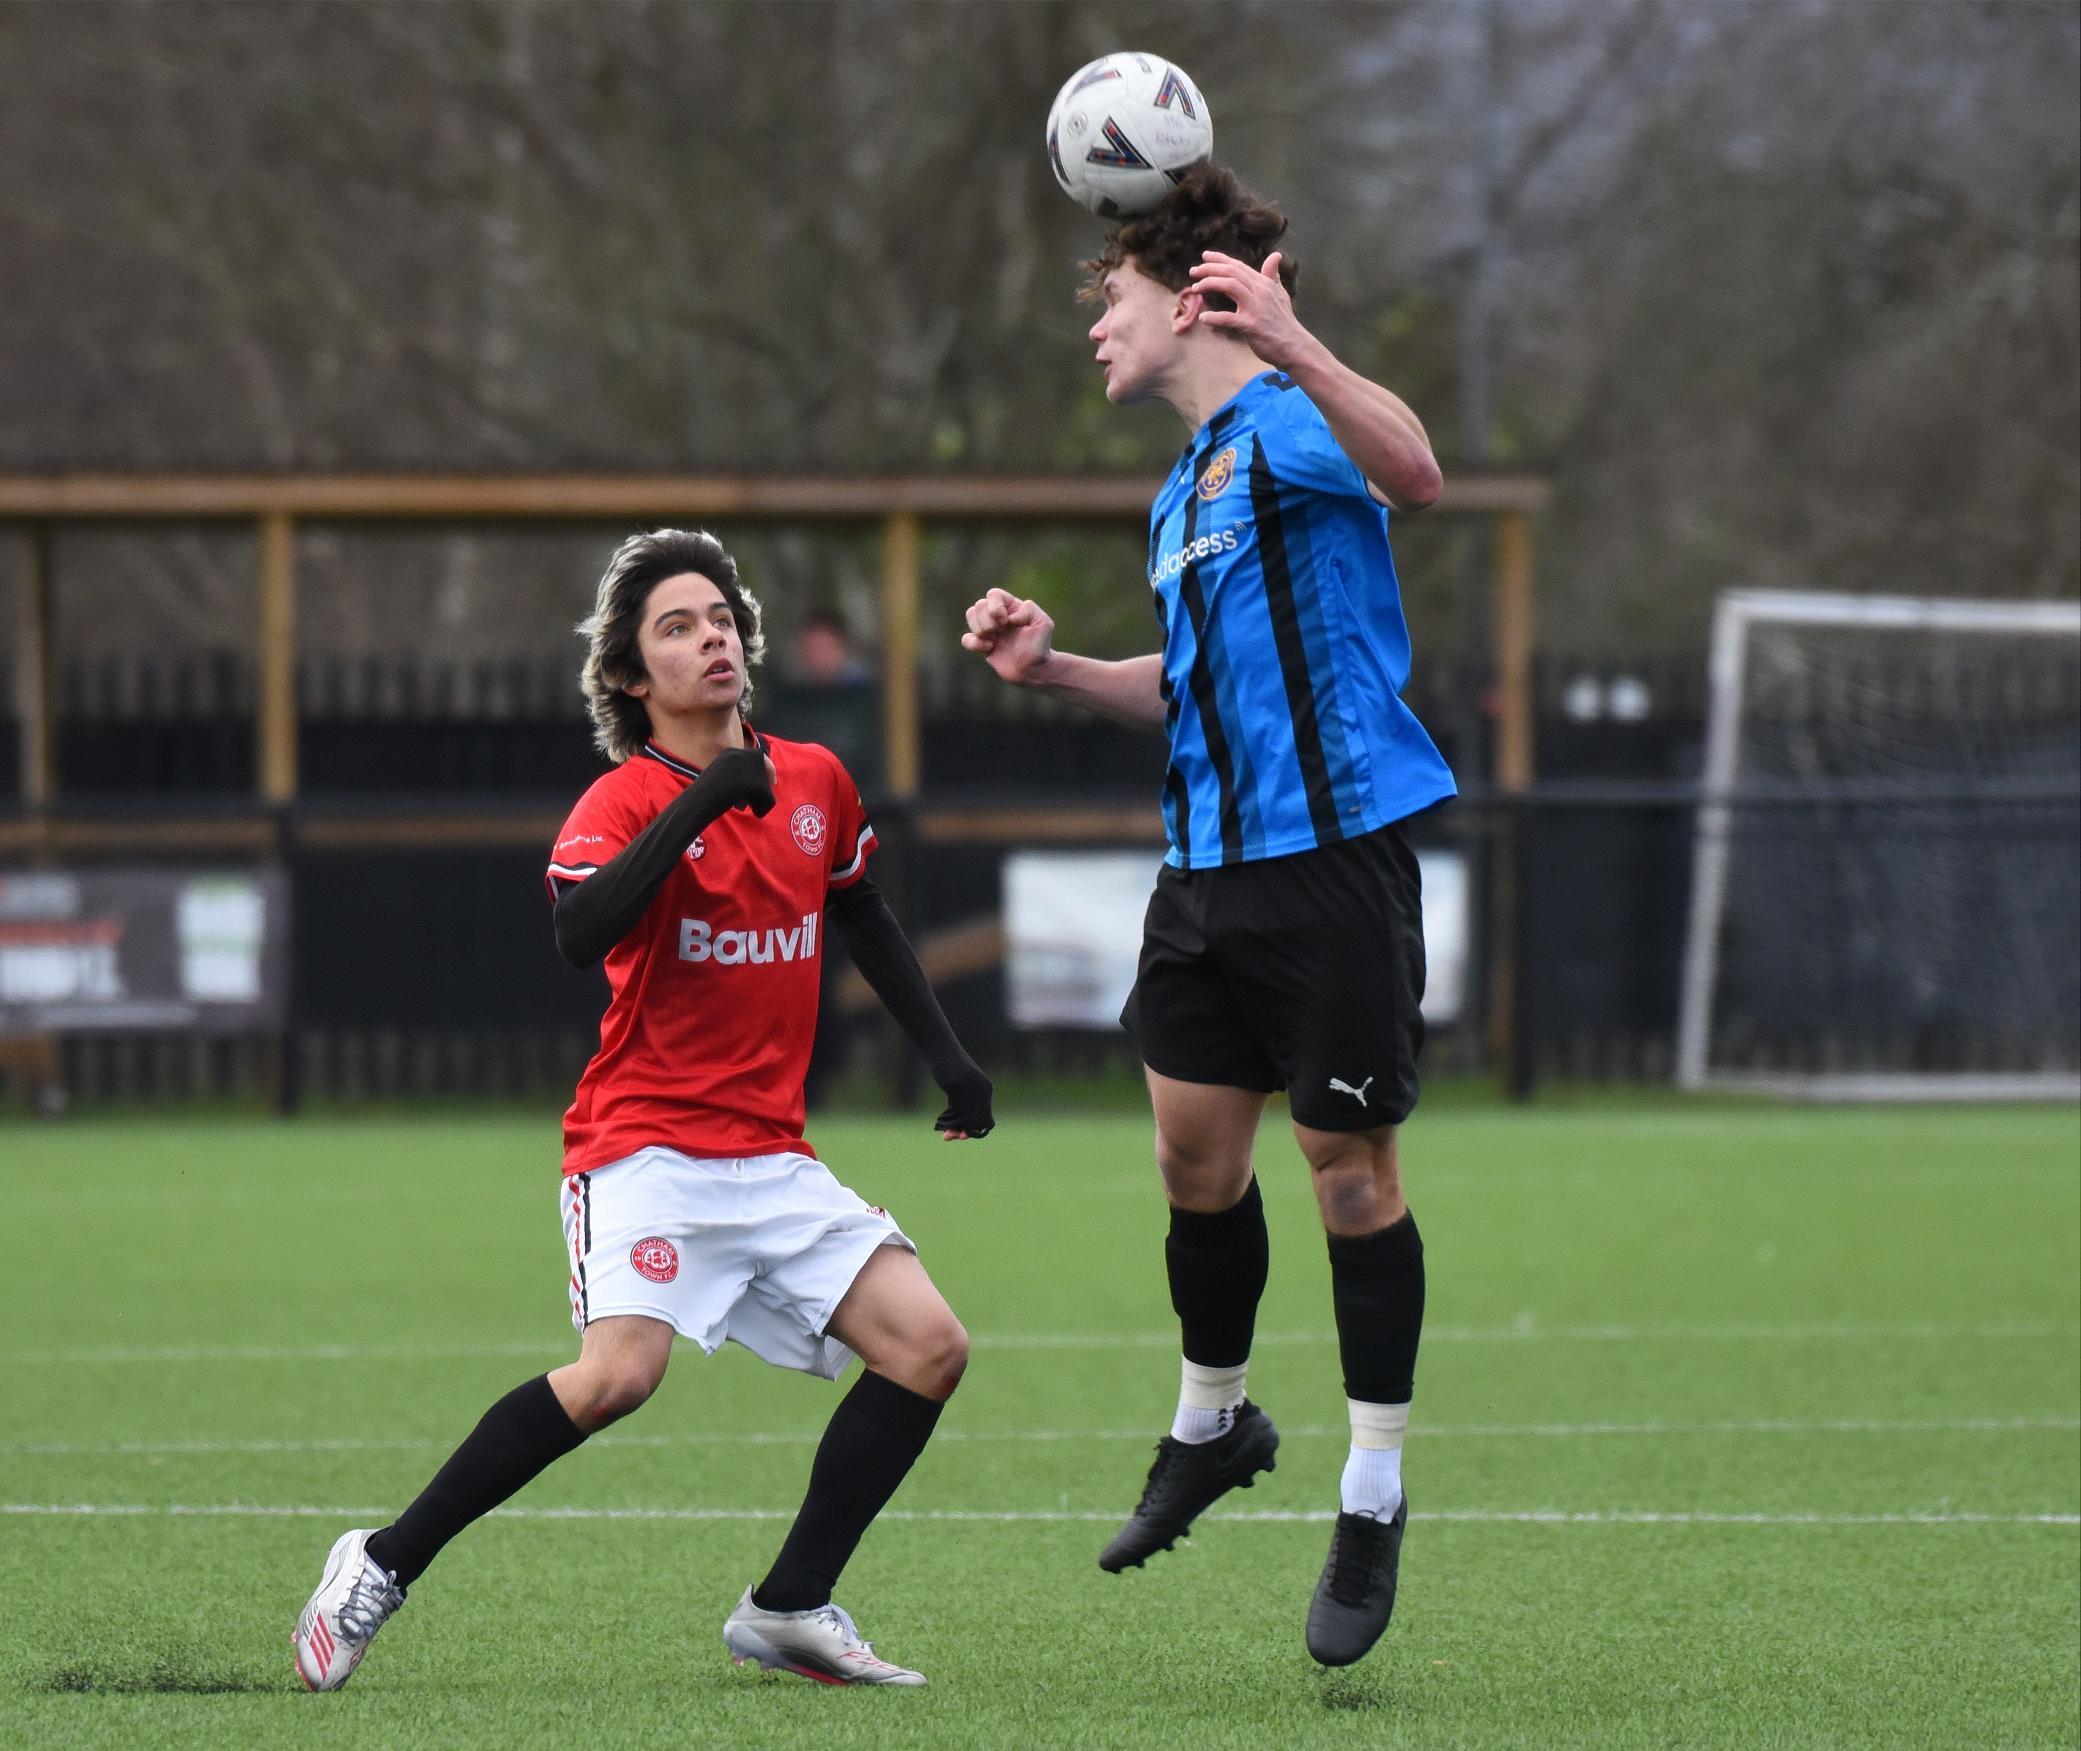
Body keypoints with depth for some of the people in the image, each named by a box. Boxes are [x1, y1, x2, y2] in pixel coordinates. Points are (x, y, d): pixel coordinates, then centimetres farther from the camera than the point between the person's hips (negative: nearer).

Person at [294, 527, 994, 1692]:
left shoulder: (817, 782, 10)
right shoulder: (624, 801, -8)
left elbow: (864, 922, 28)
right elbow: (580, 933, -28)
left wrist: (948, 1056, 24)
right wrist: (695, 805, -30)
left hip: (772, 1157, 6)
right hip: (646, 1144, -6)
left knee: (931, 1347, -6)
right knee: (620, 1371, -26)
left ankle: (790, 1610, 2)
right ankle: (384, 1568, -13)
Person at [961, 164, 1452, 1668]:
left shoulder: (1286, 423, -10)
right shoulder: (1185, 490, 20)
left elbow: (1413, 473, -33)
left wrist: (1290, 345, -47)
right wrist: (1049, 667, 14)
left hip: (1333, 852, -9)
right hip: (1211, 860, 9)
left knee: (1351, 1167, -2)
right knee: (1196, 1152, 13)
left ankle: (1373, 1502, 7)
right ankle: (1213, 1423, 34)